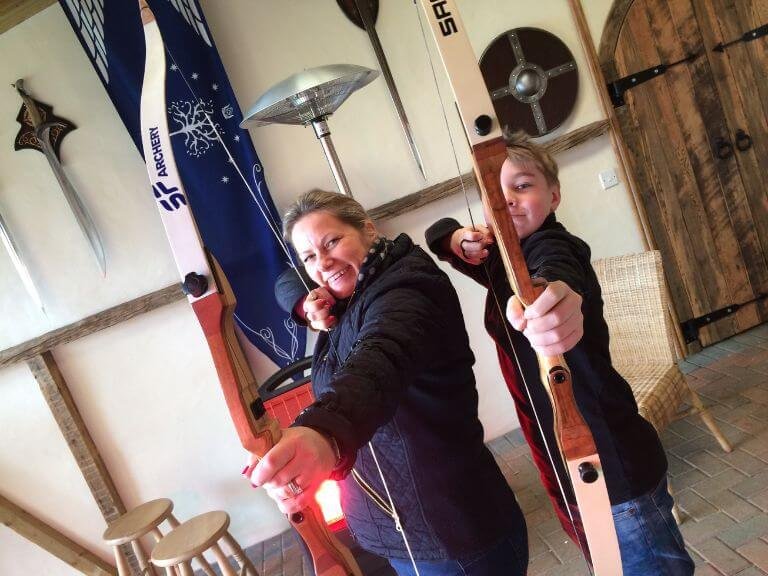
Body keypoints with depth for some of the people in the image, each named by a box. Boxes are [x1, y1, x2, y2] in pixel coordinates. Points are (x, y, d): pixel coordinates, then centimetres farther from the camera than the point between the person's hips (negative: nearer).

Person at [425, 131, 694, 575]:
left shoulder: (551, 246, -21)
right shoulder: (500, 258, 4)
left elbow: (556, 270, -45)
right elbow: (436, 232, 13)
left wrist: (556, 292, -70)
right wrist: (459, 239, -11)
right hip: (563, 462, 9)